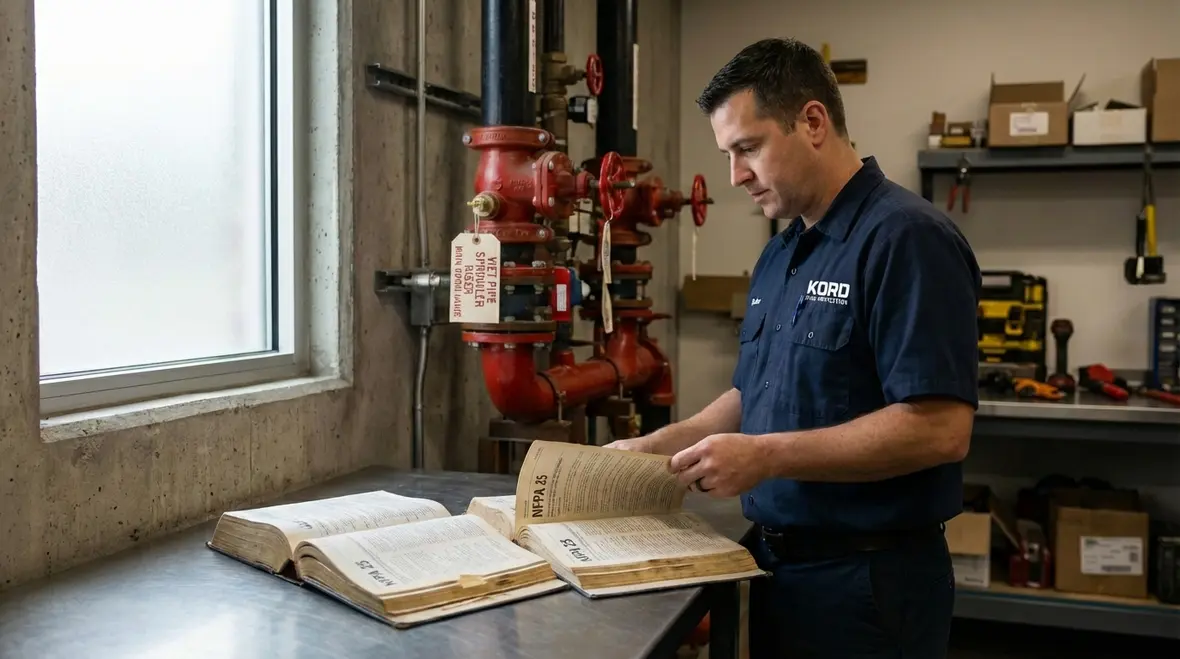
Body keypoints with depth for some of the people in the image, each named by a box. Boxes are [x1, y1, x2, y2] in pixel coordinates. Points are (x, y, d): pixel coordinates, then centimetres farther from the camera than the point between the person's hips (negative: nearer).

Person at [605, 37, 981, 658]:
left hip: (867, 581, -8)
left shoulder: (906, 238, -18)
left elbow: (939, 429, -25)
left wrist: (767, 456, -26)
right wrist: (660, 444, 5)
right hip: (778, 563, 8)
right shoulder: (780, 251, 10)